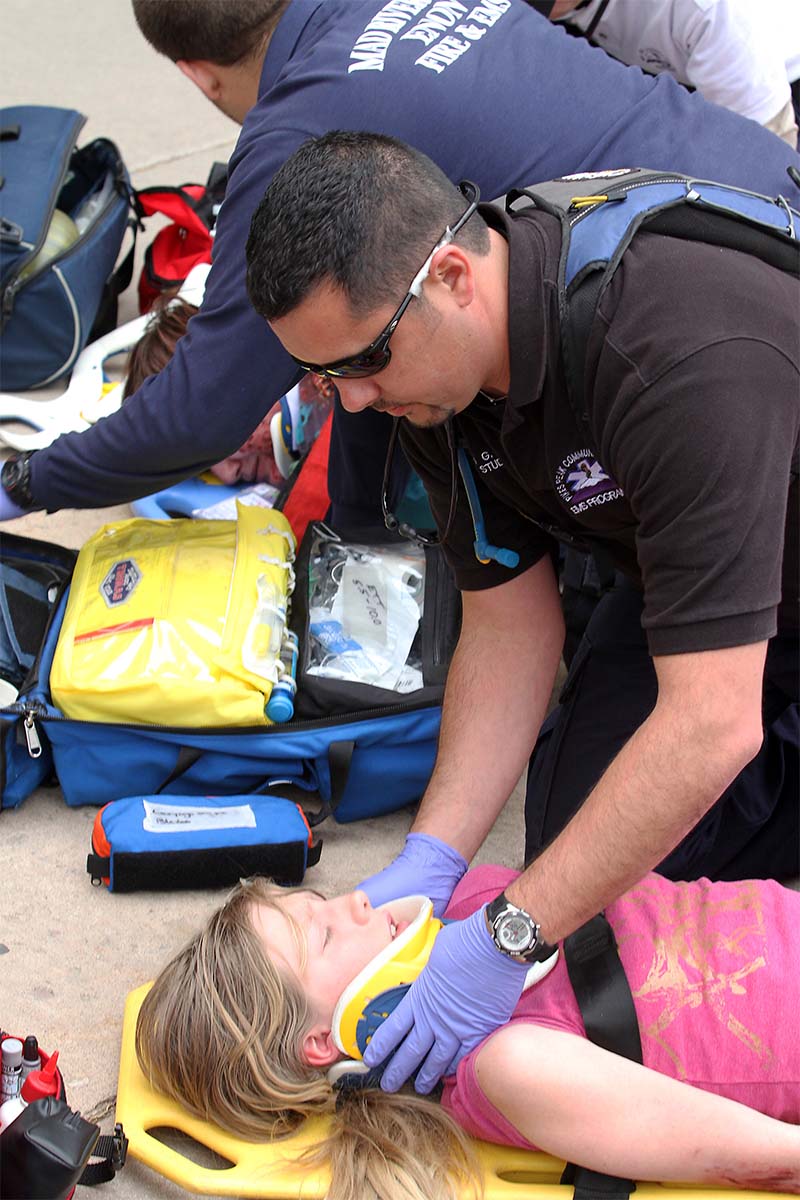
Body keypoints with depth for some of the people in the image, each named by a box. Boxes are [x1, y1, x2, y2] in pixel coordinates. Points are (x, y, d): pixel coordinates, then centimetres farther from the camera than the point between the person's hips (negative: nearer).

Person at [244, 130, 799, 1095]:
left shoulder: (685, 358, -41)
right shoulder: (434, 373, -14)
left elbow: (712, 726, -41)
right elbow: (509, 628, -7)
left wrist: (510, 938, -40)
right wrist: (429, 860, -17)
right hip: (684, 592, 6)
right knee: (587, 860, -9)